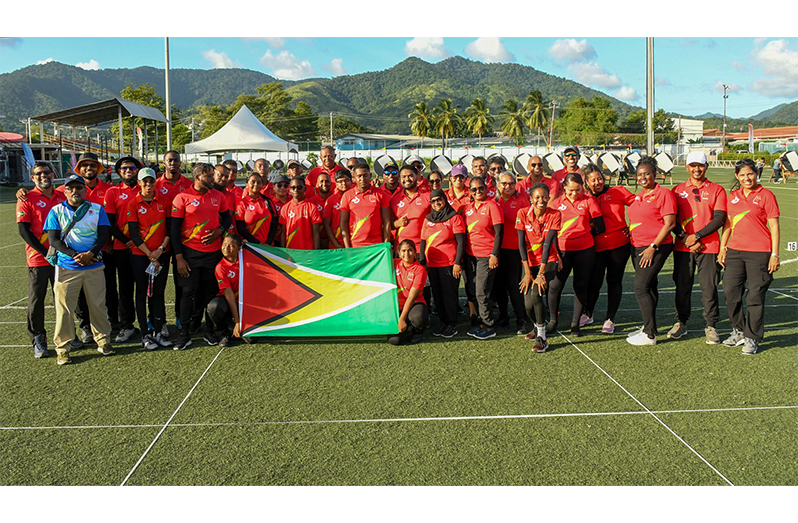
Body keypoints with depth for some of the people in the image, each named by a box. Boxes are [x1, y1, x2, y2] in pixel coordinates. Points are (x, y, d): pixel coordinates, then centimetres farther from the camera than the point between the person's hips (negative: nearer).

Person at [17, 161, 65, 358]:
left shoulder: (62, 197, 10)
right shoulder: (26, 199, -2)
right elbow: (23, 230, -7)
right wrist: (45, 252, -14)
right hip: (37, 259, -3)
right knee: (36, 300, 0)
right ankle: (38, 340, 10)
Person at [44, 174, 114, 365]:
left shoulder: (97, 209, 10)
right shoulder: (56, 211, 7)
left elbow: (104, 235, 2)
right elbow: (53, 239, -1)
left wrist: (90, 253, -14)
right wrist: (75, 255, -14)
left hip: (94, 266, 1)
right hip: (66, 267, -1)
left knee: (98, 305, 6)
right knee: (64, 308, -1)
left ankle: (103, 340, 21)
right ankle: (62, 347, 9)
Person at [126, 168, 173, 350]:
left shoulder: (163, 201, 4)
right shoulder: (133, 204, -4)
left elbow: (170, 228, 3)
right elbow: (134, 234, -7)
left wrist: (161, 249, -8)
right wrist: (150, 255, -11)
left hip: (161, 254, 3)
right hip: (140, 255, -2)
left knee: (159, 292, 7)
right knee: (142, 293, 3)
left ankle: (158, 332, 14)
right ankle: (145, 334, 9)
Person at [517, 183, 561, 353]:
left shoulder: (555, 215, -10)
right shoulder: (523, 214, -8)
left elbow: (548, 243, -16)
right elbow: (521, 243, -8)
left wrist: (541, 273, -20)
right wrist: (527, 272, -14)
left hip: (548, 262, -2)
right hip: (530, 262, 2)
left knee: (536, 293, -25)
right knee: (528, 304, -7)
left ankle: (542, 336, -10)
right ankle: (538, 326, 28)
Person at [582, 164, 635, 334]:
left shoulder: (617, 192, 1)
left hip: (619, 245, -1)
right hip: (596, 247, 1)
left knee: (614, 280, 5)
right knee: (594, 281, 1)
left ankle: (610, 319, 16)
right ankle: (588, 314, 25)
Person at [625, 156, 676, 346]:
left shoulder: (663, 194, -10)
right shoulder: (639, 196, 14)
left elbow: (670, 223, -16)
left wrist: (653, 247, -18)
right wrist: (630, 234, 11)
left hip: (656, 248, -8)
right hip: (638, 247, 8)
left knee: (641, 288, -12)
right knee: (648, 287, 15)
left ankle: (650, 335, -6)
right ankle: (647, 326, 24)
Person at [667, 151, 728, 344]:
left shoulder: (717, 190, 4)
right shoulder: (678, 190, 9)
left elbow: (719, 219, -5)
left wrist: (696, 236, -13)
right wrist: (684, 238, -10)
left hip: (709, 247, -2)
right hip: (682, 247, 2)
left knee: (709, 287, 0)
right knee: (682, 286, 7)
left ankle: (711, 326, 12)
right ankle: (681, 323, 20)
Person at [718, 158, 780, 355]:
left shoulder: (766, 195, -2)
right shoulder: (732, 196, 12)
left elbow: (774, 226, -3)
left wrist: (774, 254, -8)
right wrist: (722, 248, 12)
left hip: (759, 253, -5)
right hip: (734, 250, 5)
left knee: (755, 296, -1)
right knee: (730, 293, 6)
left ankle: (752, 338, 11)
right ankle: (738, 331, 26)